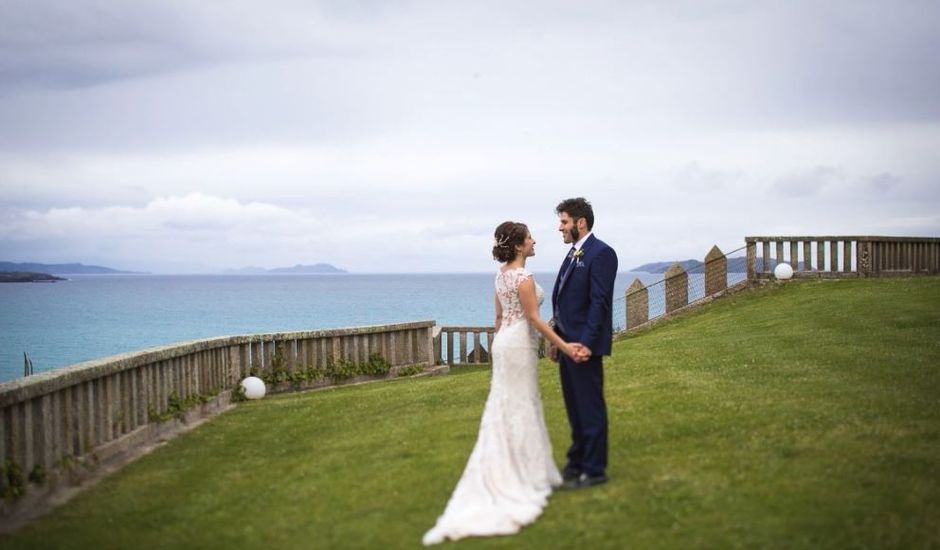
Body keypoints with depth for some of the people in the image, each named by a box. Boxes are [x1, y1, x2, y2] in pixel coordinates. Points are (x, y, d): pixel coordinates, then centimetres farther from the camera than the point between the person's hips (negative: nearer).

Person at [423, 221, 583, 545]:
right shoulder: (524, 277, -18)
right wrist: (563, 346, -17)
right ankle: (522, 477, 5)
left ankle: (507, 475, 19)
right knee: (519, 407, -2)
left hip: (505, 341, 9)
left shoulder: (502, 273, 10)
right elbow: (533, 318, -19)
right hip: (520, 343, -9)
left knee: (508, 408, 13)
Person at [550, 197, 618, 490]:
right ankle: (577, 462, 27)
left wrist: (586, 343, -23)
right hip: (567, 343, 9)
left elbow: (599, 302, -19)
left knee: (590, 408, -2)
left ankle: (594, 470, 5)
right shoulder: (573, 254, 16)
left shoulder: (601, 253, -13)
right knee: (574, 407, 17)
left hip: (584, 345, -9)